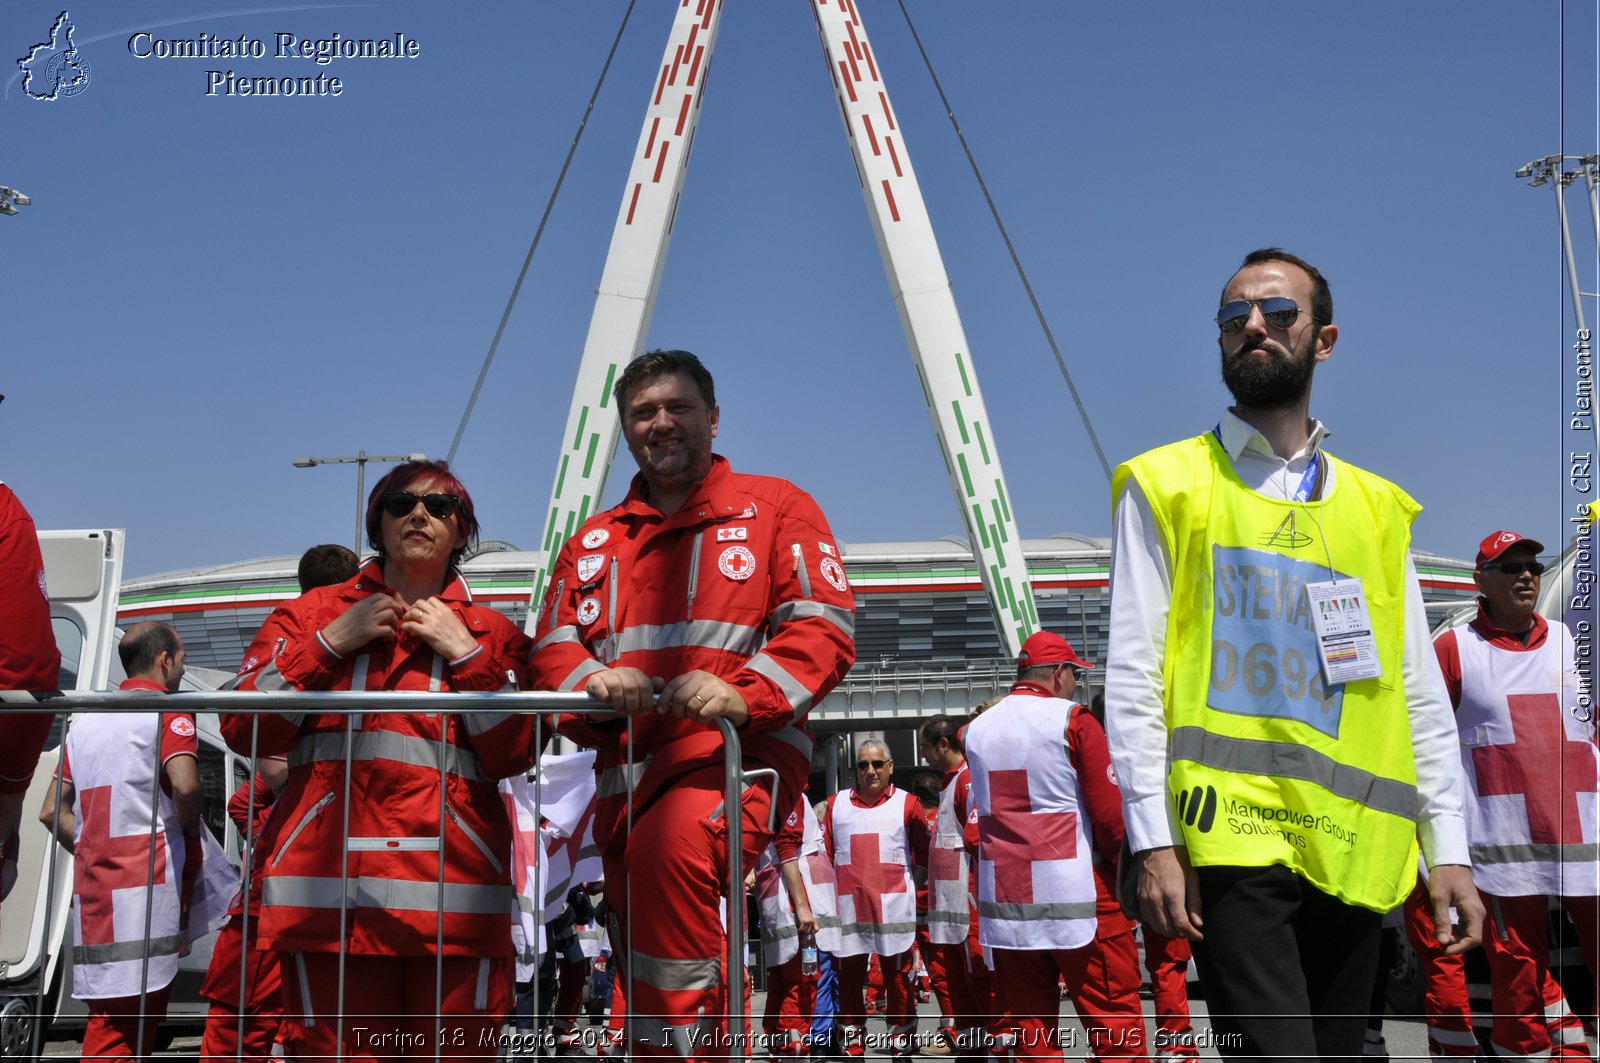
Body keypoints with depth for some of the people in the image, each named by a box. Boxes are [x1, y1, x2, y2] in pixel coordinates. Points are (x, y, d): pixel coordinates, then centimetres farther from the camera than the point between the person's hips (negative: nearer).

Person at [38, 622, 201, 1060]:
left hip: (93, 887, 7)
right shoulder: (167, 712, -3)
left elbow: (52, 812, 19)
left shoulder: (85, 723, 20)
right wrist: (191, 831, -3)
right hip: (147, 882, -7)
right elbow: (184, 785, -20)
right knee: (124, 1024, -8)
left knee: (110, 1015, 11)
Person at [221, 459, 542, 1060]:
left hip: (454, 894, 0)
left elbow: (513, 756, 4)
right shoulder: (313, 613, 17)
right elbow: (243, 730, 7)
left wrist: (466, 653, -1)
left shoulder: (491, 633, 16)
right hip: (330, 890, 0)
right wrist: (331, 643, 1)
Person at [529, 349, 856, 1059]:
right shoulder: (593, 542, 20)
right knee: (644, 994, 10)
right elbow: (551, 648, 12)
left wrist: (743, 692, -21)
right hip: (625, 769, 5)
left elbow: (824, 628, -4)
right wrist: (593, 682, -12)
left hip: (739, 755, -5)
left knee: (666, 849, -36)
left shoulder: (776, 507, 7)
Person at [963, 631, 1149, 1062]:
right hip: (1079, 900, -5)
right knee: (1116, 1024, 1)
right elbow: (1110, 815, -9)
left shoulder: (976, 730, 8)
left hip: (1004, 904, 5)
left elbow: (983, 814, 9)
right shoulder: (1073, 720, -7)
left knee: (1027, 1027, 9)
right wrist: (1126, 866, 3)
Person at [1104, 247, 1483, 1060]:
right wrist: (1153, 840, -10)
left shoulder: (1376, 507, 15)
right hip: (1230, 835, -4)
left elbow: (1419, 693, 14)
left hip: (1352, 847, 4)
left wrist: (1448, 847, 7)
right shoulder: (1166, 486, 4)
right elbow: (1132, 674, -3)